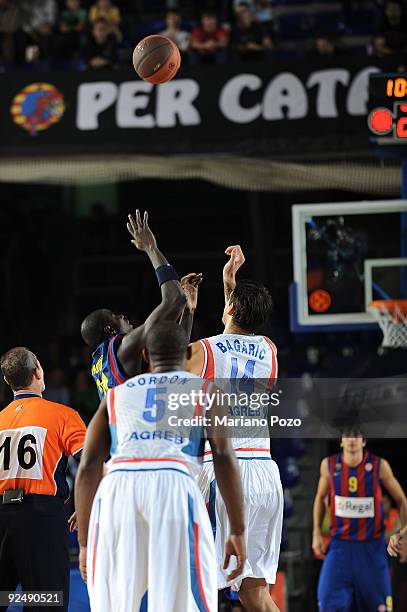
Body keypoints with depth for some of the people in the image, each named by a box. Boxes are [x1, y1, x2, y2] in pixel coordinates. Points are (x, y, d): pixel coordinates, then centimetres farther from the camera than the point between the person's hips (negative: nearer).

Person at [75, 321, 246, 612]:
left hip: (117, 491, 2)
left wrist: (85, 543, 22)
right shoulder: (205, 391, 22)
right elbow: (224, 456, 7)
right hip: (175, 489, -2)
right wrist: (238, 531, 6)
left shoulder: (116, 396, 29)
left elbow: (88, 468, 20)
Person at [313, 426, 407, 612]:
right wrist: (317, 533, 8)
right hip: (340, 543, 1)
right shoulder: (329, 465, -4)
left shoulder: (379, 465, -9)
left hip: (372, 546, -1)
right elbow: (320, 498, 14)